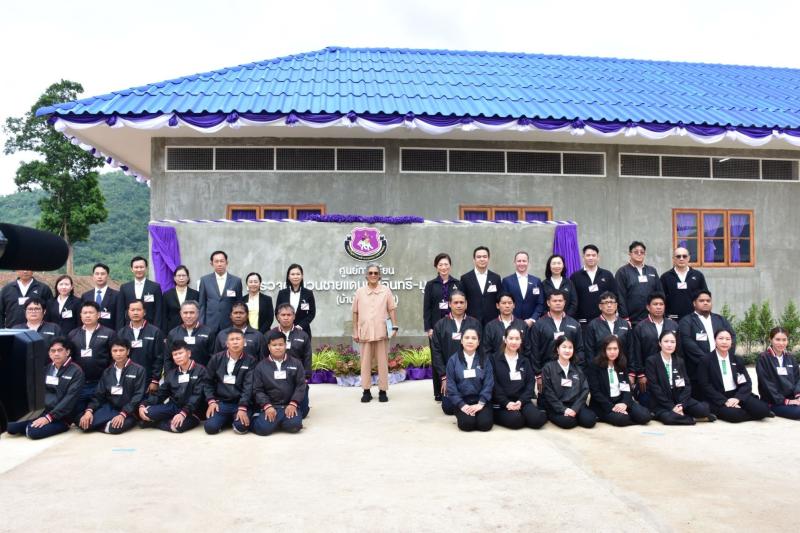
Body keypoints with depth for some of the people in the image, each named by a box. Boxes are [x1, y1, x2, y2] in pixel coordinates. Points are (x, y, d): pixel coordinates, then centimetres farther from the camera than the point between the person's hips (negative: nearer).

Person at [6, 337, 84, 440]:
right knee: (11, 427, -11)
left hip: (62, 417, -6)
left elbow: (70, 399, -15)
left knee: (34, 432, -27)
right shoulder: (47, 368, 12)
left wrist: (49, 417, -21)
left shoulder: (76, 371, -8)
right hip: (43, 411, 6)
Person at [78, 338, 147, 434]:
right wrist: (89, 410, -10)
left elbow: (138, 396, -10)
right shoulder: (107, 372, 12)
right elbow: (98, 394, 10)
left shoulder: (139, 370, -4)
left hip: (128, 411, -4)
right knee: (84, 423, -21)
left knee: (114, 427, -35)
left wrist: (123, 414, -22)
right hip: (109, 408, 5)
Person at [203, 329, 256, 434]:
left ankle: (235, 419, 9)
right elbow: (208, 381, 7)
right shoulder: (216, 358, 3)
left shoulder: (250, 361, -3)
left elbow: (248, 386, -10)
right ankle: (227, 419, 12)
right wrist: (211, 401, -6)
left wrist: (242, 408, -20)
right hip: (221, 401, 2)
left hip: (241, 403, -2)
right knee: (210, 427, -21)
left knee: (241, 427, -28)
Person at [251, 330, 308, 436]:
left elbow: (301, 386, 3)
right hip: (270, 406, 0)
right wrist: (267, 406, -13)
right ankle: (256, 418, 8)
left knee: (293, 426, -29)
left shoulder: (296, 364, 7)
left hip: (290, 405, 1)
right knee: (264, 428, -26)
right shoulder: (261, 366, 6)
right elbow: (257, 390, 3)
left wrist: (293, 404, -12)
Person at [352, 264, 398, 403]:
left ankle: (383, 390, 12)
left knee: (383, 362, 4)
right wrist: (355, 332, 5)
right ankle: (366, 390, 13)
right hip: (365, 332, 1)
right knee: (365, 362, 5)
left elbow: (392, 309, 3)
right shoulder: (359, 292, 3)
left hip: (381, 332, -1)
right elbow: (355, 313, 7)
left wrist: (394, 327, -4)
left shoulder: (386, 290, 2)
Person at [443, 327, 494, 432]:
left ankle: (481, 412, 11)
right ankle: (462, 415, 9)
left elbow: (489, 383, -2)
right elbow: (451, 385, -2)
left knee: (485, 423, -23)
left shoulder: (485, 359, 3)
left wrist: (481, 403, -14)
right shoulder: (453, 360, 1)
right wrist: (462, 405, -13)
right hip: (461, 400, -1)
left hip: (481, 399, 1)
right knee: (467, 423, -26)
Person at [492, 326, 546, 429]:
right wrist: (506, 403, -16)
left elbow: (531, 382, 7)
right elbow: (494, 384, -5)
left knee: (536, 420, -25)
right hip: (502, 403, -3)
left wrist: (521, 401, -9)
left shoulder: (524, 361, 17)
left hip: (522, 401, 3)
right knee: (515, 420, -31)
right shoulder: (495, 359, 2)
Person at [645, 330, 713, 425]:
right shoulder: (651, 361, -6)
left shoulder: (679, 361, 11)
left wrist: (681, 405, -12)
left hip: (679, 399, 4)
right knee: (669, 418, -35)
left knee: (703, 409, -22)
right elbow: (654, 387, -12)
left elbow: (687, 385, 4)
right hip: (661, 403, -4)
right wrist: (671, 407, -17)